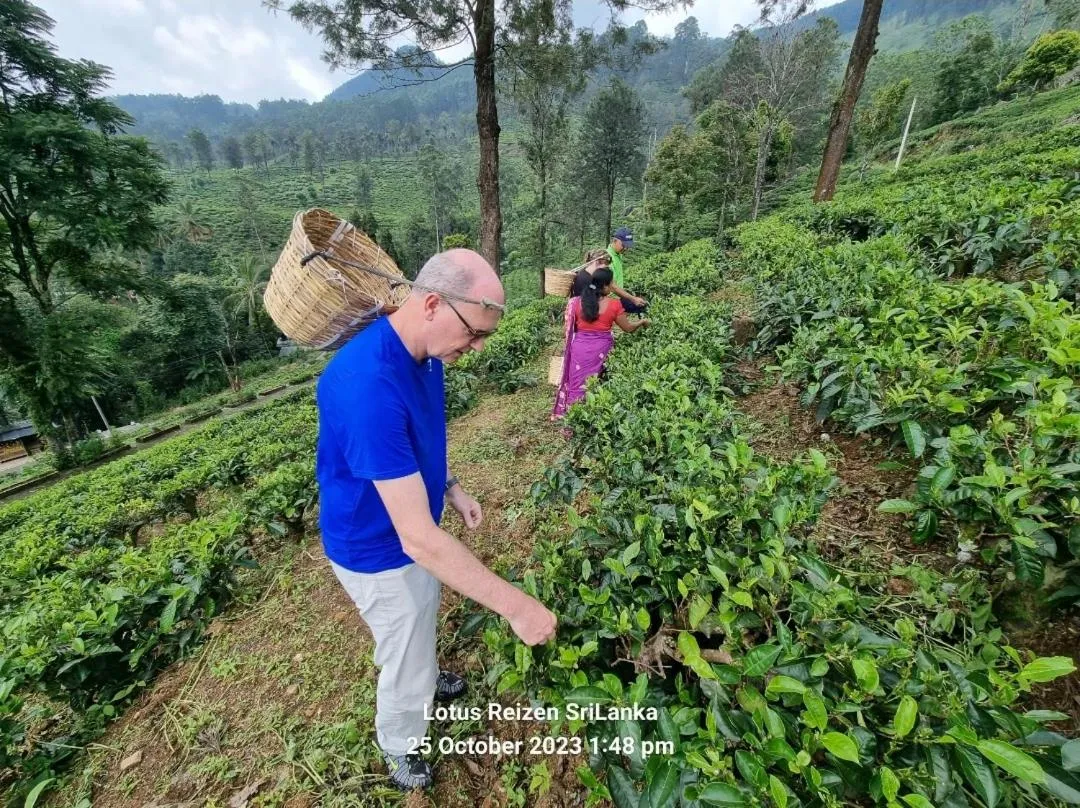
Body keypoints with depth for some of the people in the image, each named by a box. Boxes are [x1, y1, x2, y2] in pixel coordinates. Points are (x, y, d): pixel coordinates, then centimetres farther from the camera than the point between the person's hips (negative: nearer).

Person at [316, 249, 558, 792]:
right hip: (380, 552, -7)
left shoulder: (424, 352, -9)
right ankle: (397, 751, 51)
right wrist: (516, 606, -32)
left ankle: (422, 680, 64)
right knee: (407, 669, 19)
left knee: (418, 634, 34)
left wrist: (451, 487, 2)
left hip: (416, 534, 8)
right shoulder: (369, 388, -39)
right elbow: (417, 537, -38)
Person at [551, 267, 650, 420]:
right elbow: (628, 328, 2)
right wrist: (642, 322, 19)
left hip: (580, 349, 2)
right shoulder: (614, 304, -7)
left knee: (578, 383, 12)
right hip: (601, 350, -1)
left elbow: (571, 327, 4)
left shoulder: (577, 302, -3)